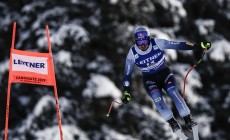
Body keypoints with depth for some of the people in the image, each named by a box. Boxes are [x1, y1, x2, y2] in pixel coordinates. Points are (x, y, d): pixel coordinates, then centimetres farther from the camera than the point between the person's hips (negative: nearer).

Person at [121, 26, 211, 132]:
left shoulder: (157, 43, -19)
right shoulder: (132, 54, -16)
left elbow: (178, 45, -17)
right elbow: (127, 74, -6)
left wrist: (199, 46, -20)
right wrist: (126, 92, -12)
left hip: (164, 73, 0)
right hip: (149, 79, 0)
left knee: (174, 93, -22)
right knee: (156, 98, -25)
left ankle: (188, 120, -18)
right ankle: (172, 123, -17)